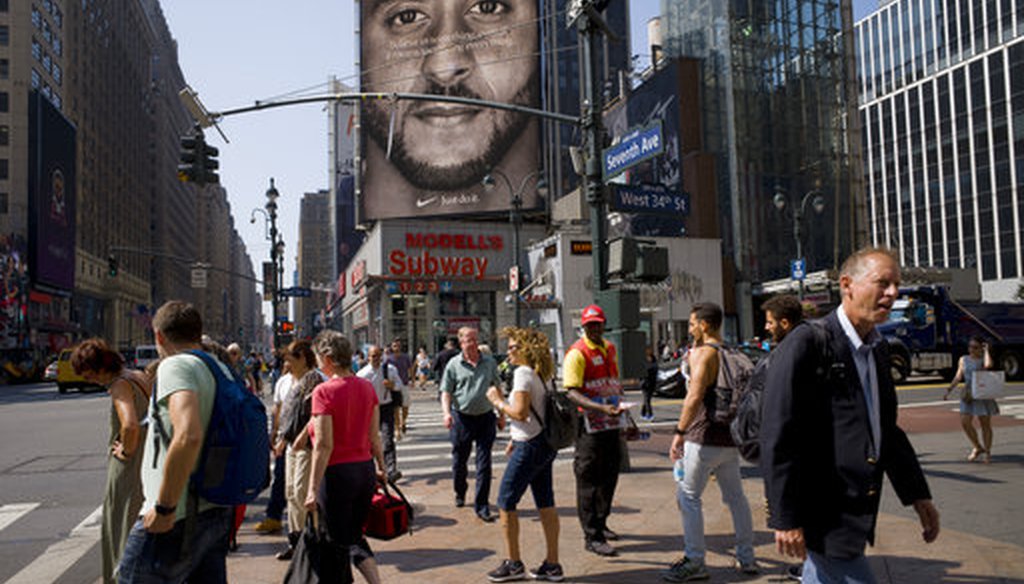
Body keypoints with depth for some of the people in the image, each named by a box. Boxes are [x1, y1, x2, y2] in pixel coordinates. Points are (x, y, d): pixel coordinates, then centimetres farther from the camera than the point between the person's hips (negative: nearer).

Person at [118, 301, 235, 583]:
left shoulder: (176, 365, -12)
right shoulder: (222, 370, 14)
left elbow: (188, 436, -29)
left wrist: (164, 508, -22)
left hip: (178, 519, -8)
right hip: (218, 512, 8)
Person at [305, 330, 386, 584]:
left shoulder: (324, 391, -15)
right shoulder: (367, 387, 3)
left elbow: (324, 445, -18)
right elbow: (374, 436, 8)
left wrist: (313, 489, -14)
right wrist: (381, 467, 19)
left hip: (337, 473, -6)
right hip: (365, 470, 6)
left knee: (337, 544, 9)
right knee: (355, 536, 20)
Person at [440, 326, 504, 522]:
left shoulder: (489, 362, 5)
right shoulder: (454, 365, -2)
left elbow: (497, 389, 13)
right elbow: (446, 392, -2)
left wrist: (501, 414, 12)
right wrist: (446, 412, -18)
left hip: (486, 417, 1)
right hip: (462, 418, -1)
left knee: (484, 463, -1)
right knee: (459, 460, 13)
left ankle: (481, 506, 6)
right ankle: (460, 493, 39)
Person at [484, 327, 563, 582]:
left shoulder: (523, 373, -15)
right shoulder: (542, 374, 12)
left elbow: (520, 412, -23)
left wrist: (498, 401, -7)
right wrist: (515, 439, 22)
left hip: (531, 446, -9)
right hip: (545, 443, 9)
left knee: (506, 502, 3)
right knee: (545, 503, 11)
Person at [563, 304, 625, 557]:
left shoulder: (610, 348, 13)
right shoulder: (577, 353, -12)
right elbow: (571, 393, -20)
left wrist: (622, 409, 24)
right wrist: (601, 408, -31)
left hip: (611, 423, 8)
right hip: (589, 425, -8)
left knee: (609, 475, 16)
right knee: (588, 479, -2)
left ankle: (600, 524, 33)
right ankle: (592, 536, 3)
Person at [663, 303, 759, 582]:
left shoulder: (703, 353, -13)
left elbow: (694, 396, -24)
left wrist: (679, 432, -20)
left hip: (705, 438, -8)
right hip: (730, 437, 9)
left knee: (688, 496, 0)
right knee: (735, 496, 15)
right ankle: (747, 558, 22)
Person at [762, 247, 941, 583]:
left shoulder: (877, 350, 11)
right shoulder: (806, 346, -16)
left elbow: (887, 429, 21)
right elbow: (777, 438, -19)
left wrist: (917, 494, 18)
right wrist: (785, 518, -19)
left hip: (854, 514, 9)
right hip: (822, 516, -9)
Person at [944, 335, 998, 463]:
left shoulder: (984, 359, -2)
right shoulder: (963, 359, 9)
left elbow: (989, 365, -27)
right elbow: (958, 377, 13)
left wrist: (986, 350, -13)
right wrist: (949, 390, 5)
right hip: (968, 395, 3)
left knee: (985, 424, 4)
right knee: (965, 422, -4)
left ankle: (988, 452, 18)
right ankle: (978, 448, 18)